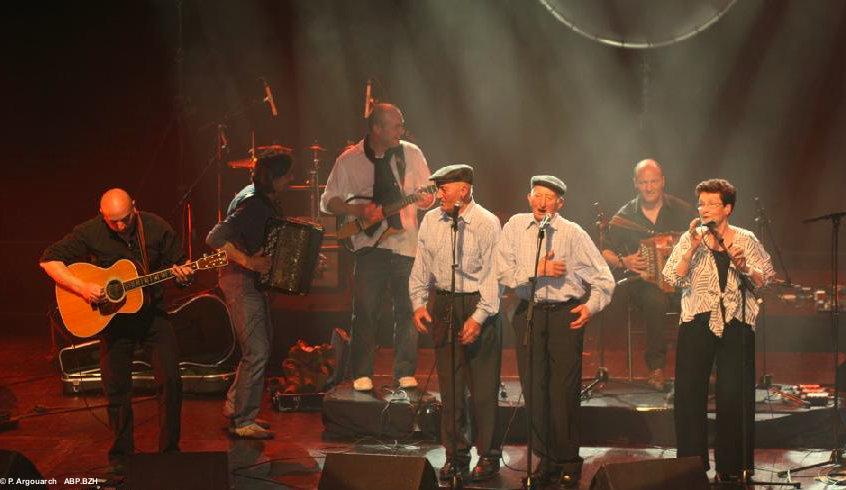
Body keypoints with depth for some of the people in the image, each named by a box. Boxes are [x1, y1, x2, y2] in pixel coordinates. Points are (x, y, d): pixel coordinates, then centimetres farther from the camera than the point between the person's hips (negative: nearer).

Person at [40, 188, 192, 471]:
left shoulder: (156, 228, -7)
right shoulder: (90, 233, -11)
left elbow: (178, 265, 3)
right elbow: (49, 260, -9)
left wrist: (183, 276, -21)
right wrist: (82, 287, -20)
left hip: (152, 313, 1)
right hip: (112, 318, 0)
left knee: (170, 380, -6)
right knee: (116, 389, 3)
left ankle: (170, 450, 9)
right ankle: (121, 454, 20)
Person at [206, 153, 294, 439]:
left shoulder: (264, 200, 8)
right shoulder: (253, 205, -22)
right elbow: (215, 238, -29)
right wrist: (249, 261, -31)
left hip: (255, 281, 11)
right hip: (240, 283, -11)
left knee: (262, 346, 17)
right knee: (257, 351, -10)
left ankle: (234, 407, 28)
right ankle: (243, 423, -3)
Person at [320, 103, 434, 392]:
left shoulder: (411, 153, 6)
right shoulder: (349, 161, 1)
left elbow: (427, 193, 13)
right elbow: (327, 202, 5)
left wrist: (427, 200, -11)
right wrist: (359, 211, -11)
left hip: (406, 242, 2)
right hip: (370, 243, -2)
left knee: (407, 310, 1)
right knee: (365, 311, -5)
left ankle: (405, 373, 12)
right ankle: (362, 375, 4)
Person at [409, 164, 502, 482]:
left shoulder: (487, 223, -10)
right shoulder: (431, 221, 7)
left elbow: (493, 275, -12)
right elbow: (421, 267, 15)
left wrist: (479, 317, -16)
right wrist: (419, 303, 5)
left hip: (479, 306, -5)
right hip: (443, 304, 5)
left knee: (483, 387, -2)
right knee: (449, 384, 8)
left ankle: (488, 456, 8)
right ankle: (455, 455, 16)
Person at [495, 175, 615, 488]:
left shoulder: (573, 233, -2)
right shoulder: (515, 227, 4)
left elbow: (604, 279, 4)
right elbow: (504, 274, -5)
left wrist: (592, 306, -8)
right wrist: (538, 269, -13)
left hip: (566, 315, -2)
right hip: (529, 313, 3)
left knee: (564, 391, -5)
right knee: (535, 390, 5)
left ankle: (569, 462, 5)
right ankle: (545, 461, 15)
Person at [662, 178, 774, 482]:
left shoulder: (746, 240, 5)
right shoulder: (691, 238, 4)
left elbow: (765, 279, 6)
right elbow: (673, 278, -6)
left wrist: (744, 267, -12)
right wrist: (693, 247, -16)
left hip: (736, 322, 0)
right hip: (697, 322, 0)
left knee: (734, 394, 0)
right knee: (690, 392, 0)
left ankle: (732, 465, 13)